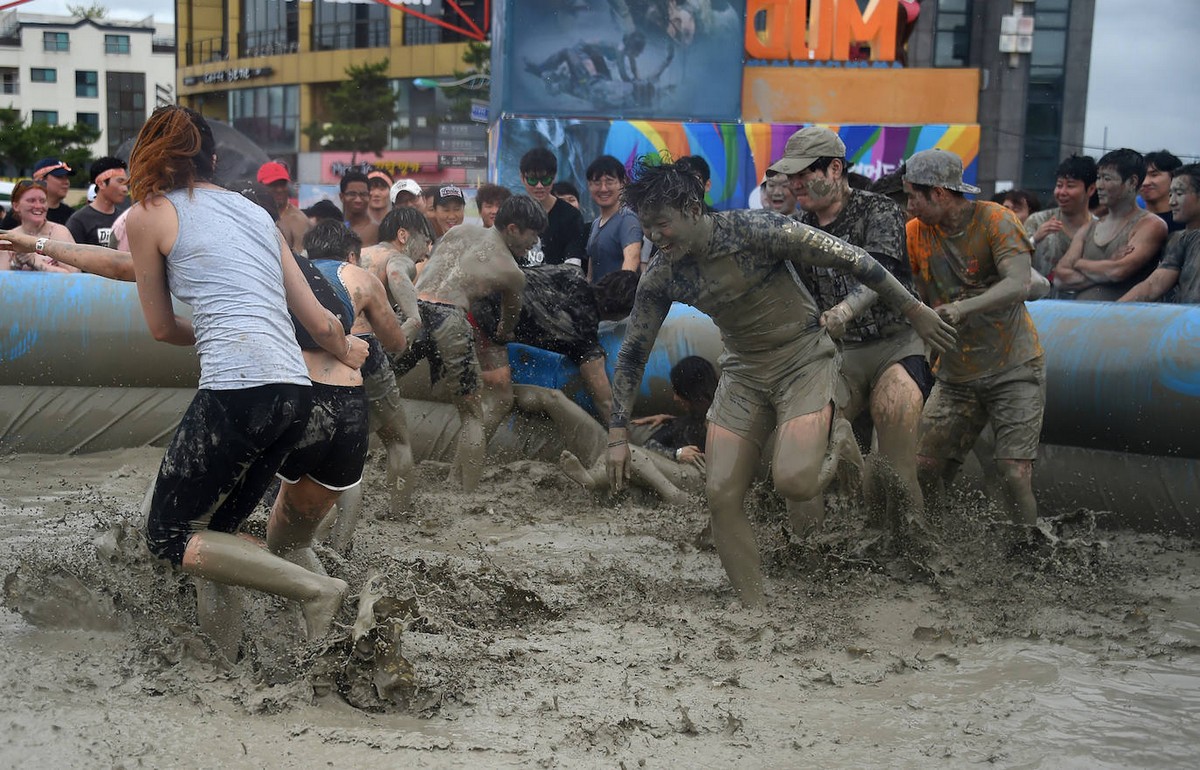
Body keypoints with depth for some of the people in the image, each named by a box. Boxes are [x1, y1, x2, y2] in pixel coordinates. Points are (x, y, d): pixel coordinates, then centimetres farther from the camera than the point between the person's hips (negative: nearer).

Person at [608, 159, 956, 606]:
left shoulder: (753, 230, -23)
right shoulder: (660, 279, -8)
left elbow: (848, 257, -16)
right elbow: (632, 354, 4)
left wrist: (914, 311, -10)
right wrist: (618, 434, 0)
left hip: (805, 359, -5)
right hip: (743, 371, 5)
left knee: (793, 482, -25)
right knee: (721, 496, -5)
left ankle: (838, 441, 10)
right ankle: (754, 610, 9)